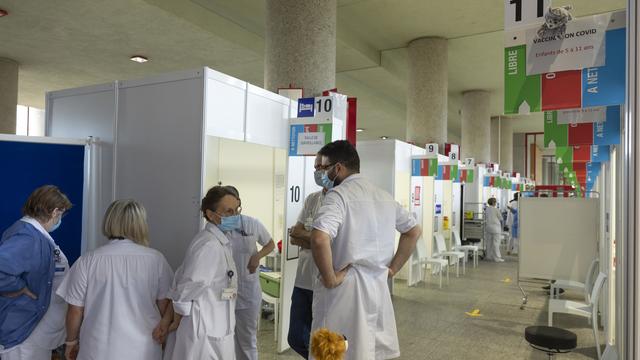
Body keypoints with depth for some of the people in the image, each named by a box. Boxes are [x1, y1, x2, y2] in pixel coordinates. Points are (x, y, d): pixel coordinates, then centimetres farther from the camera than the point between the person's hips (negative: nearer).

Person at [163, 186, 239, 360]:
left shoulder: (219, 241, 6)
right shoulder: (210, 245, -23)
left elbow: (181, 277, 8)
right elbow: (189, 286, -21)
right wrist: (176, 322, -8)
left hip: (213, 329, 9)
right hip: (206, 332, -9)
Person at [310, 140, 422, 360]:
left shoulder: (338, 194, -12)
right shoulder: (384, 196, 12)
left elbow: (319, 239, -29)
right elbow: (414, 231, 22)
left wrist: (330, 280, -17)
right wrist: (392, 269, 17)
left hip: (347, 290, -7)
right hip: (379, 288, 7)